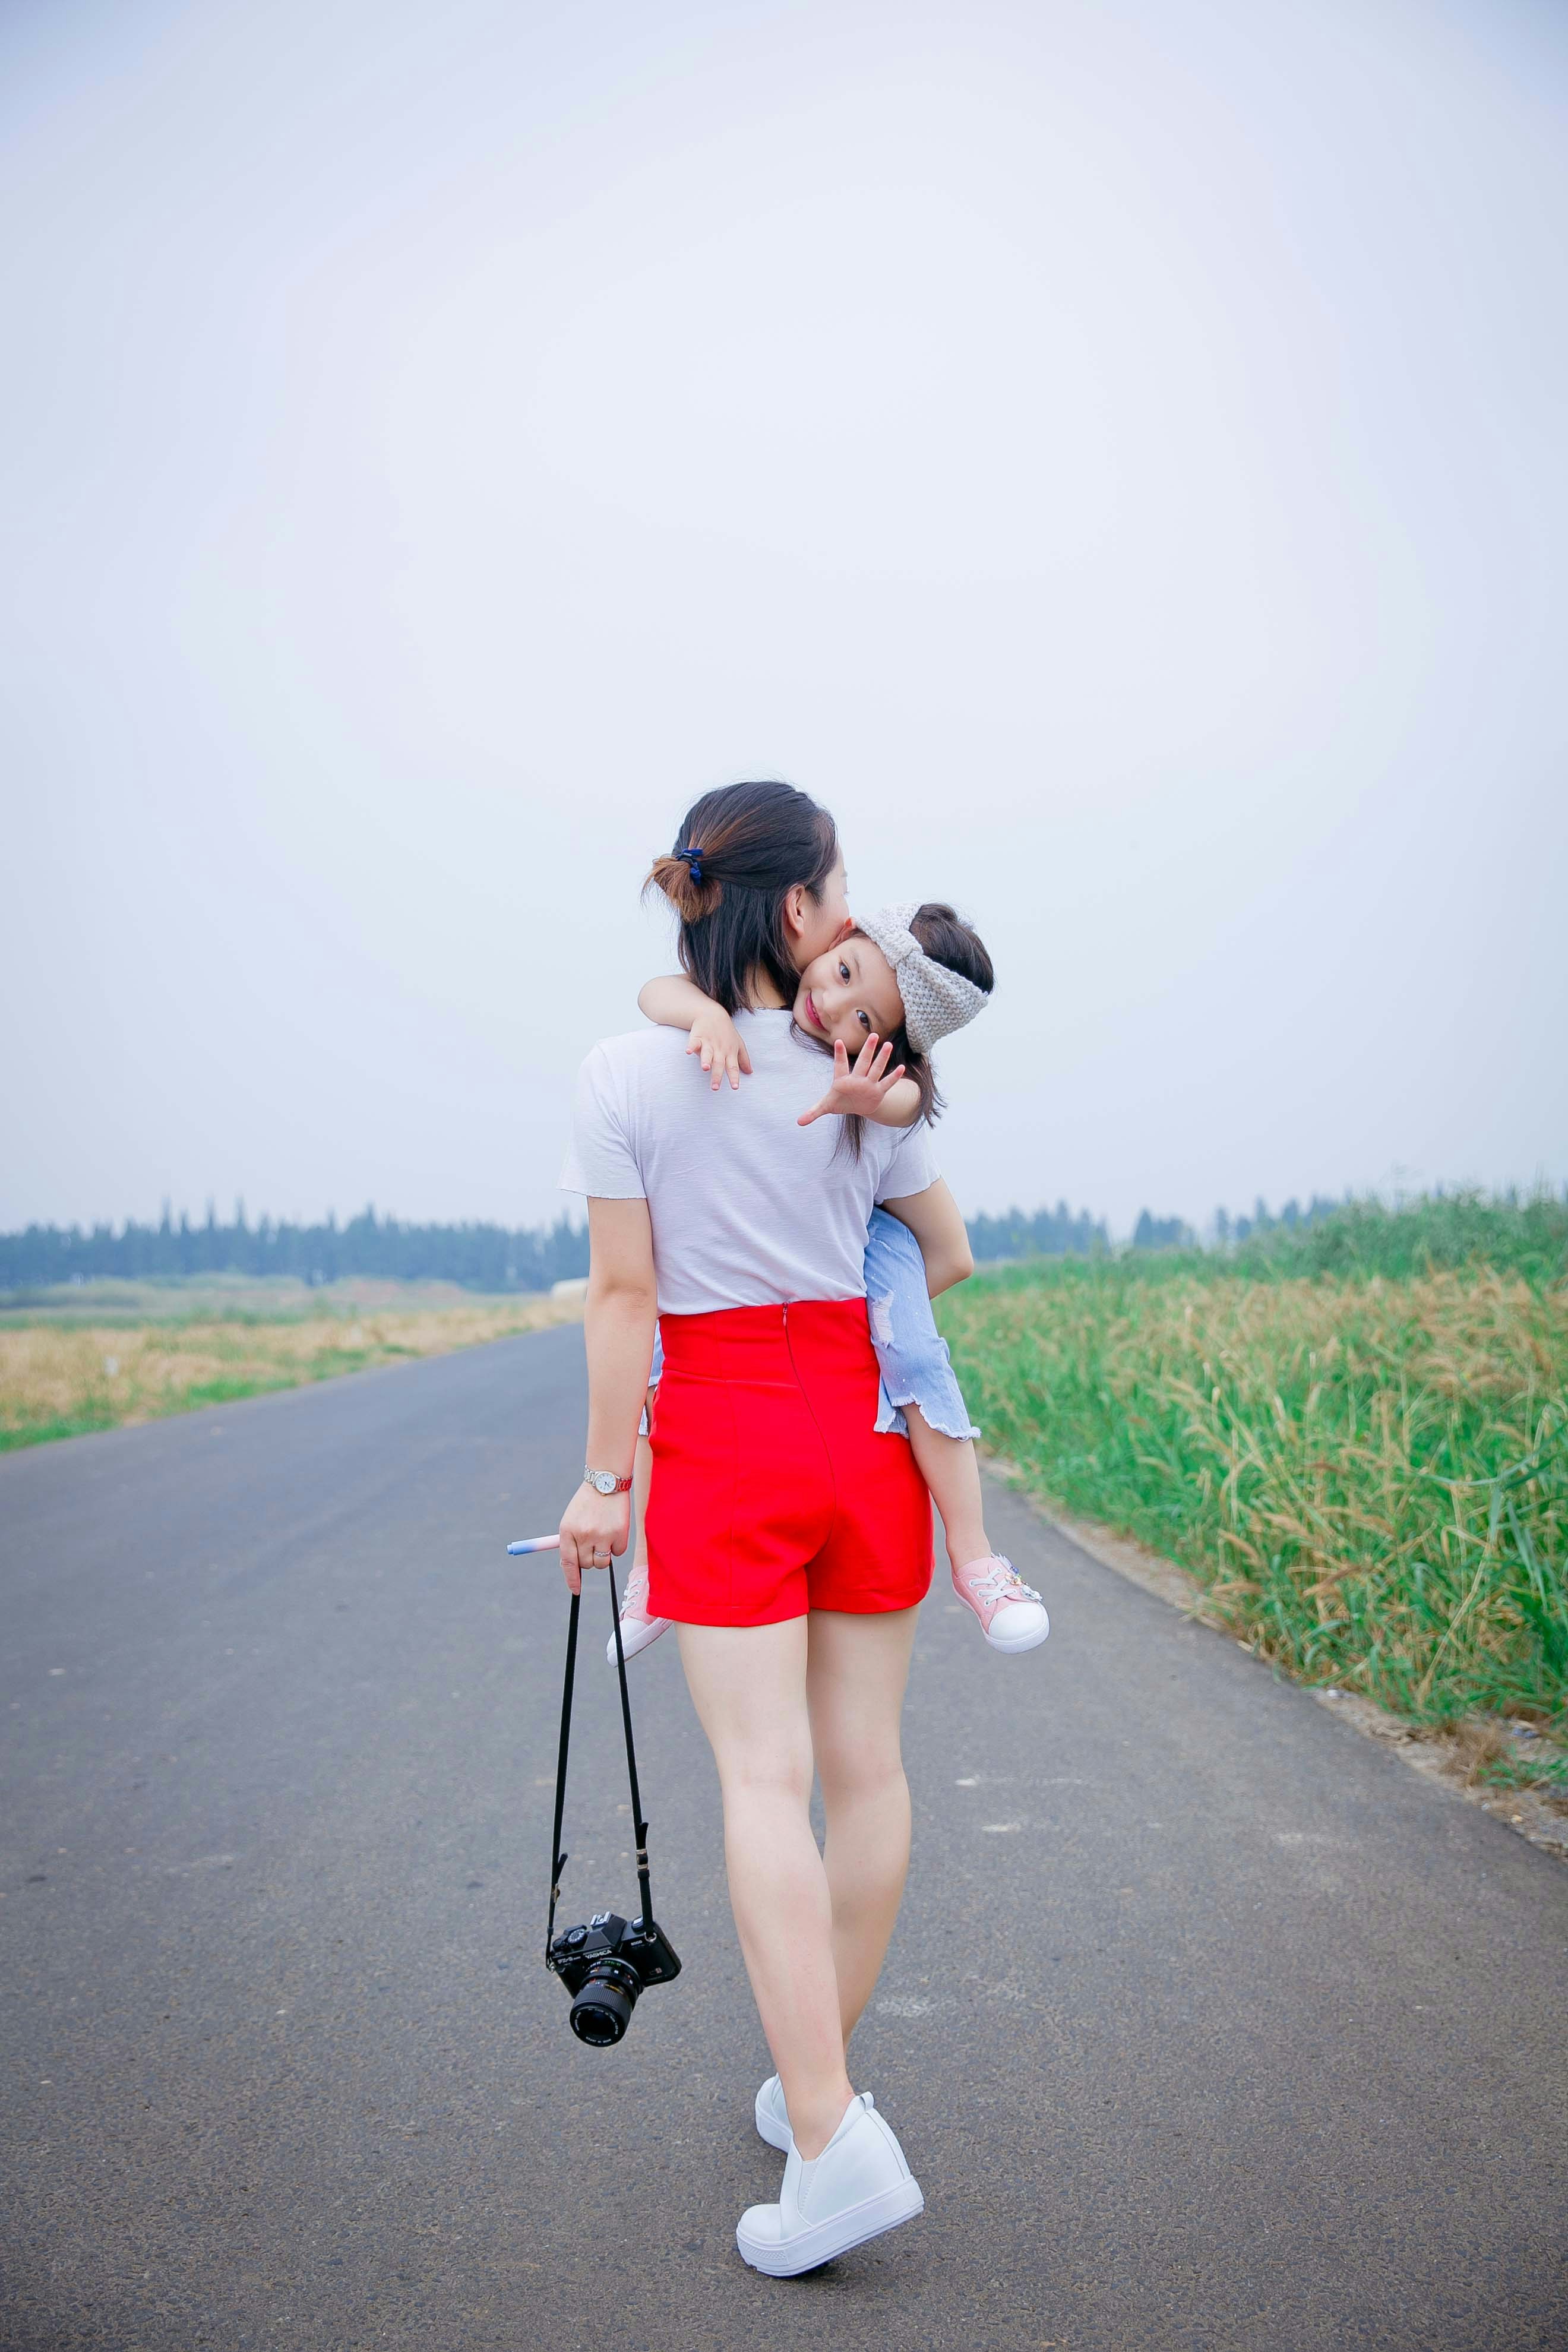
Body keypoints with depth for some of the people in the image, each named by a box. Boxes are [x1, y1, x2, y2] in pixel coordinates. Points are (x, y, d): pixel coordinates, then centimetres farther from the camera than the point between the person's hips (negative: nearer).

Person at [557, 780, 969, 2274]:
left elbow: (624, 1294, -8)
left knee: (763, 1778, -4)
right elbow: (950, 1258, 10)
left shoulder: (624, 1076, -7)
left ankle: (833, 2141, -10)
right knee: (865, 1762, 10)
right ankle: (819, 2083, 24)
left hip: (721, 1436, -3)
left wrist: (602, 1480, -2)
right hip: (865, 1425, 3)